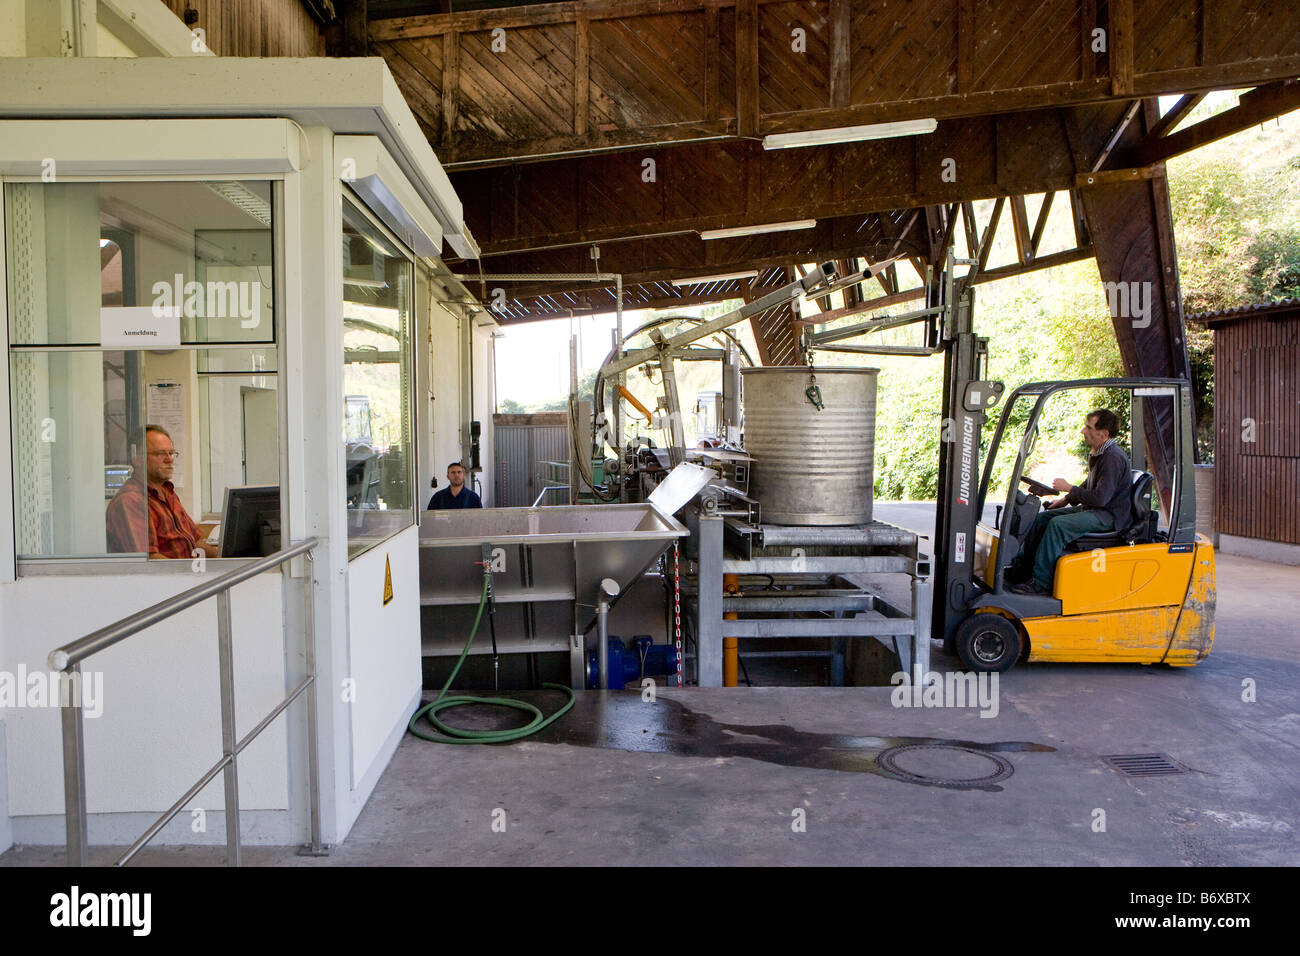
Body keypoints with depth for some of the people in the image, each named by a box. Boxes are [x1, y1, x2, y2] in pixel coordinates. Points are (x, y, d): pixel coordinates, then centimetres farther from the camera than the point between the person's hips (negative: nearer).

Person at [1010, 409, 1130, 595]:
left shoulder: (1113, 458, -21)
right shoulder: (1098, 453, 12)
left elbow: (1100, 497, -26)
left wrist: (1069, 488, -15)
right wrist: (1067, 500, 15)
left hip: (1109, 515, -11)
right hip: (1092, 509, 11)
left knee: (1058, 524, -28)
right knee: (1042, 517, 4)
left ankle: (1040, 583, -25)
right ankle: (1021, 568, 9)